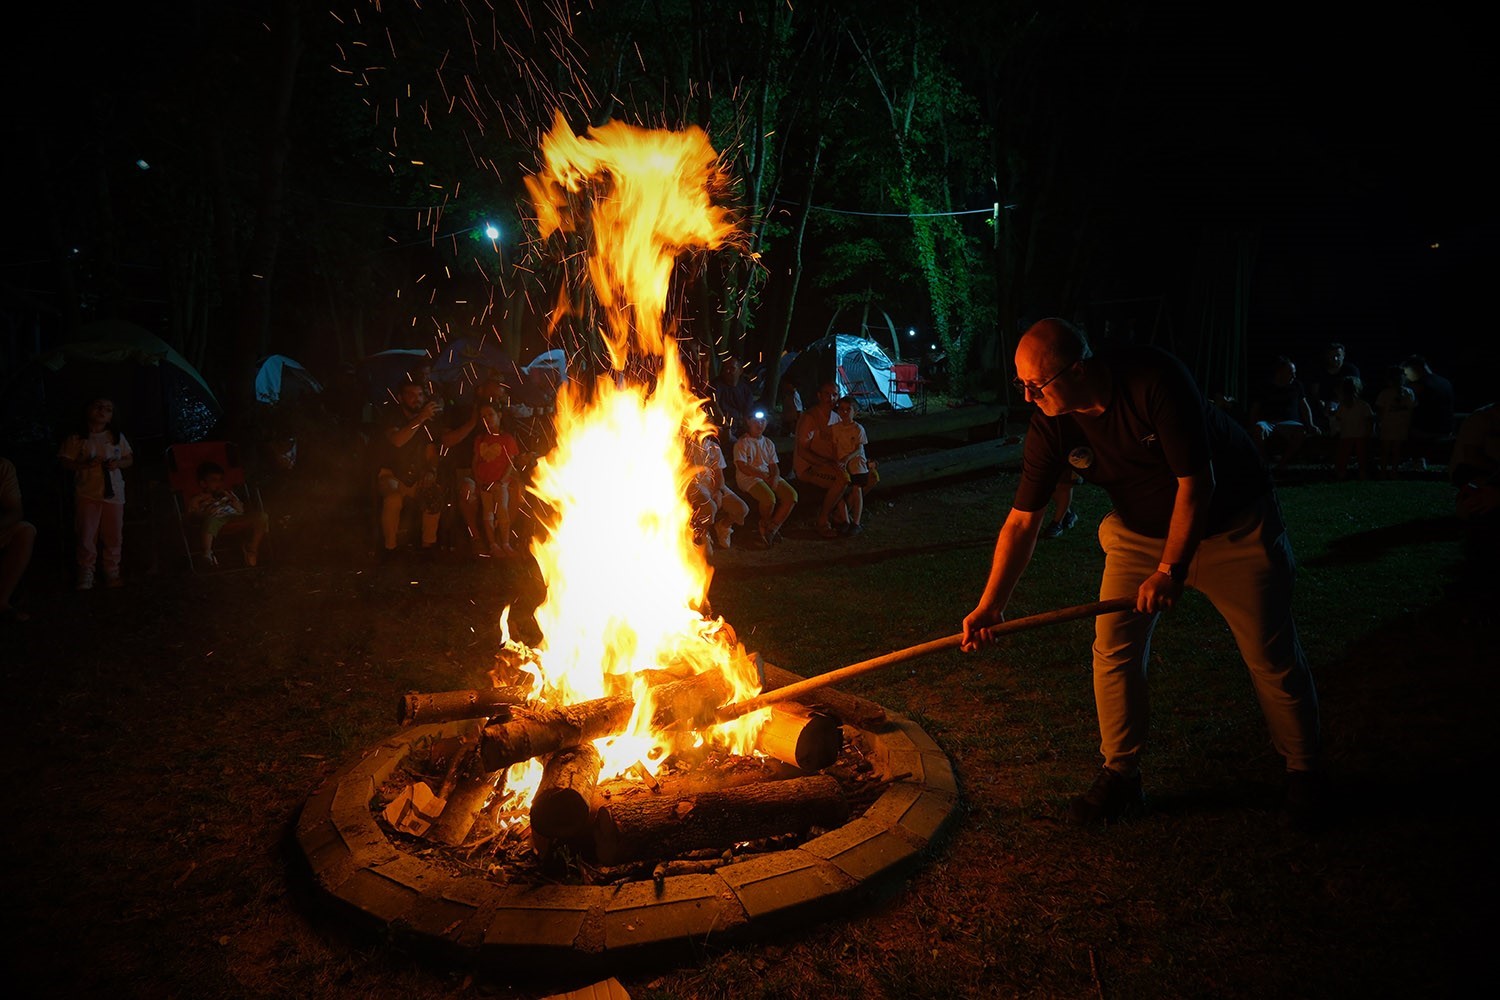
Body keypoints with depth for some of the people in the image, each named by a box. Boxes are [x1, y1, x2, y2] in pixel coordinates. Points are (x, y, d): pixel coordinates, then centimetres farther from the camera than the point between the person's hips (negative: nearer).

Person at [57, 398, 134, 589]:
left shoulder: (117, 437, 6)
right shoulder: (77, 438, -1)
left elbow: (130, 459, 10)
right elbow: (64, 460, -1)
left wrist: (118, 463, -10)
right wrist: (83, 464, -16)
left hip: (113, 492, 2)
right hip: (87, 493, -2)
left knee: (114, 536, 8)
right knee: (86, 536, 1)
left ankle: (112, 572, 20)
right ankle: (86, 575, 12)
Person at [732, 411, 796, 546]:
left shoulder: (768, 443, 19)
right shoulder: (742, 443, 0)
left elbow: (774, 465, 14)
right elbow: (743, 467, -11)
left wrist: (775, 477, -10)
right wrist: (764, 476, -16)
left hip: (769, 476, 6)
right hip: (748, 478, -6)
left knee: (791, 495, -18)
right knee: (769, 498, -34)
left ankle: (770, 529, -12)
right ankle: (765, 524, 0)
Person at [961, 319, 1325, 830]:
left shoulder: (1155, 379, -33)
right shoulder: (1050, 428, -19)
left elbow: (1196, 483, -28)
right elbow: (1022, 521, -15)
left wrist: (1172, 569, -28)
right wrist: (990, 606, -21)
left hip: (1233, 523, -4)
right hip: (1140, 531, 4)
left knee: (1273, 654, 4)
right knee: (1114, 650, -4)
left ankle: (1304, 769, 27)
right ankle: (1121, 775, 13)